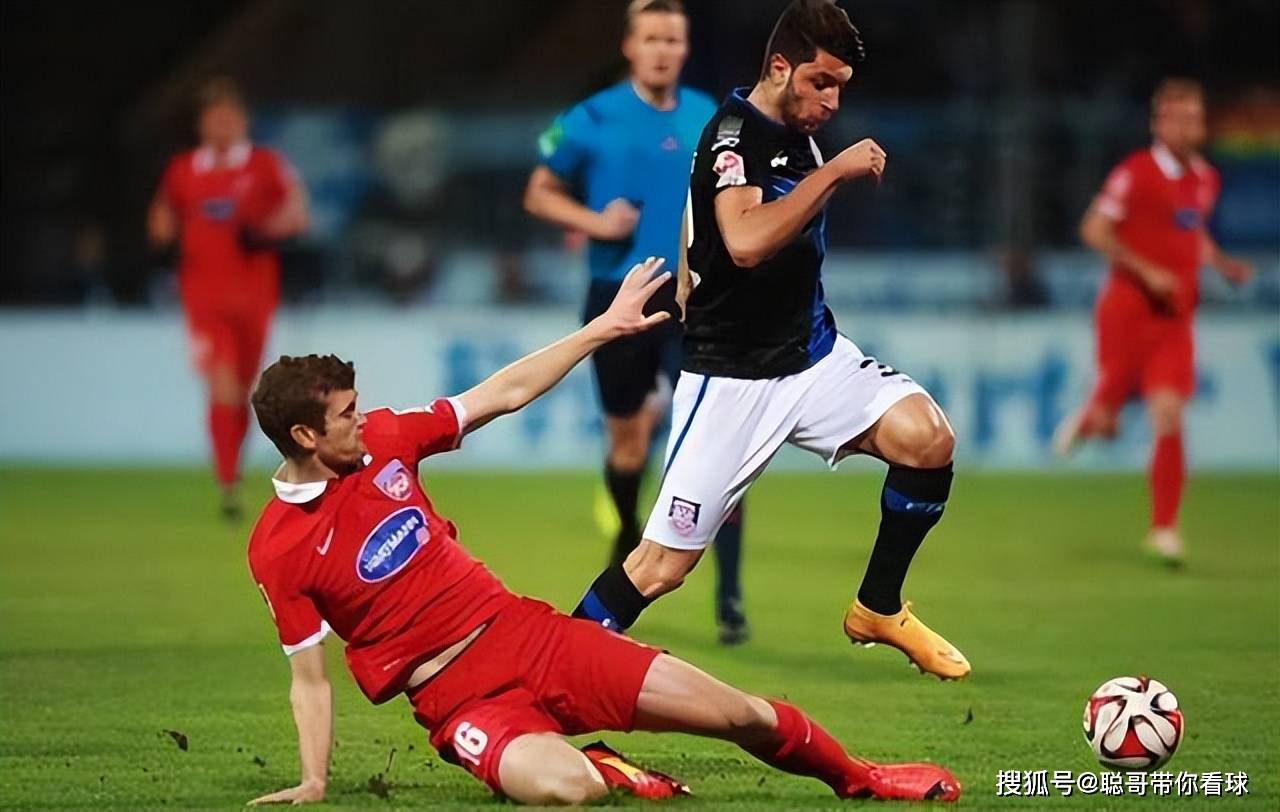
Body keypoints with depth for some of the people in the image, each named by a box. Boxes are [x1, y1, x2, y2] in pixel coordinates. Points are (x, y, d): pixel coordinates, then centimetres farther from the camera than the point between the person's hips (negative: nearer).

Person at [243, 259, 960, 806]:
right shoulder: (277, 552, -9)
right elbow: (310, 678, -3)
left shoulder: (383, 440, 2)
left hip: (523, 630, 5)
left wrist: (606, 327, 9)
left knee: (740, 716, 0)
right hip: (457, 695, -5)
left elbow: (505, 395, 9)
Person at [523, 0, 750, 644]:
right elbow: (538, 194, 4)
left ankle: (729, 598, -10)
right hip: (619, 300, -1)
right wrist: (592, 221, -13)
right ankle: (627, 540, 42)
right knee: (626, 440, 10)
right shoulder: (593, 120, -4)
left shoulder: (706, 118, 5)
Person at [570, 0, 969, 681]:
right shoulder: (733, 134, -17)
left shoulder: (797, 136, 7)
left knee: (927, 438, -13)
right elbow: (746, 241, -36)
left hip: (812, 354, 7)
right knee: (664, 564, -8)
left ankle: (878, 610, 5)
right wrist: (834, 171, -31)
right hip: (734, 376, -7)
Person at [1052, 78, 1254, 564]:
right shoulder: (1136, 173, -11)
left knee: (1169, 416, -9)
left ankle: (1164, 529, -3)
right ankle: (1086, 421, 39)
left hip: (1173, 317, 4)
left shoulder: (1205, 179, 10)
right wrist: (1146, 271, -19)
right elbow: (1093, 230, -13)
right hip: (1128, 309, -4)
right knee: (1106, 421, 0)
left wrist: (1222, 265, 9)